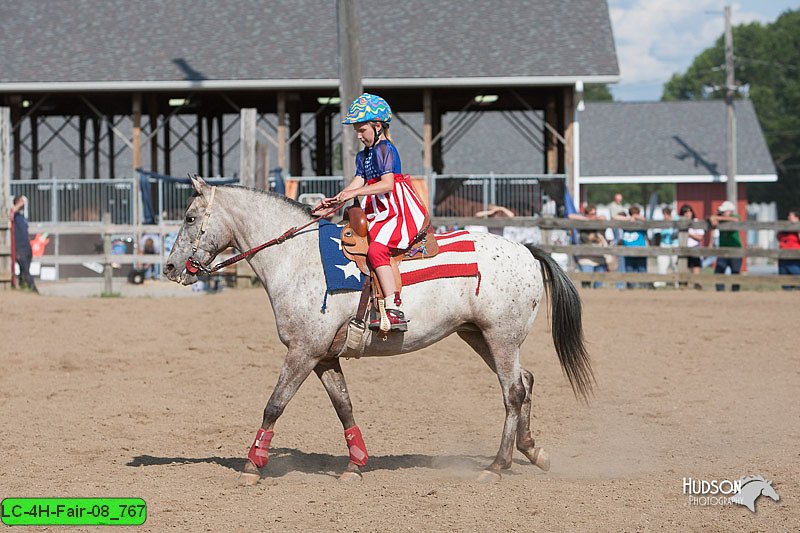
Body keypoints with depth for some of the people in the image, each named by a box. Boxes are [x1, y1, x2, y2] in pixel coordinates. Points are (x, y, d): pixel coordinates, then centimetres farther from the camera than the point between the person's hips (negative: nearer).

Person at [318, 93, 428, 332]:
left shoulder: (384, 149, -9)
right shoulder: (364, 155, 21)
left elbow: (387, 184, -20)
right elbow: (358, 182, 12)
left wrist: (354, 193, -24)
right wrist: (334, 200, -4)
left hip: (399, 211, -11)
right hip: (379, 212, 11)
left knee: (376, 249, -28)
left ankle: (395, 308, -35)